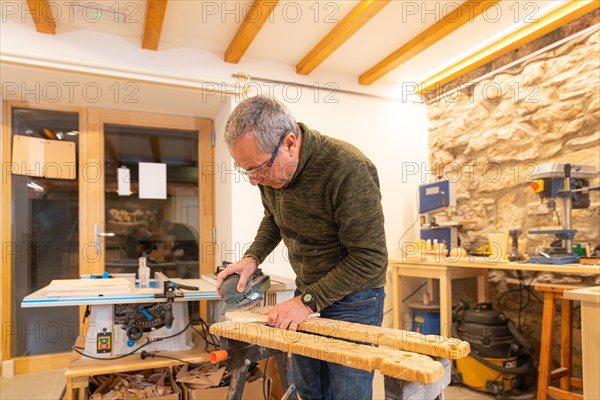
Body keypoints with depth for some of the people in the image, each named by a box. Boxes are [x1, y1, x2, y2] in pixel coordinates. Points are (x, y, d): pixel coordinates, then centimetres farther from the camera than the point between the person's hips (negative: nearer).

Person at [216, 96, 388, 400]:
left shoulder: (348, 171, -30)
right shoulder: (271, 166, -8)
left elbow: (370, 260, -25)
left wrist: (308, 301, -23)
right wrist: (252, 257, -4)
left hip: (352, 296, -6)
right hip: (306, 291, 7)